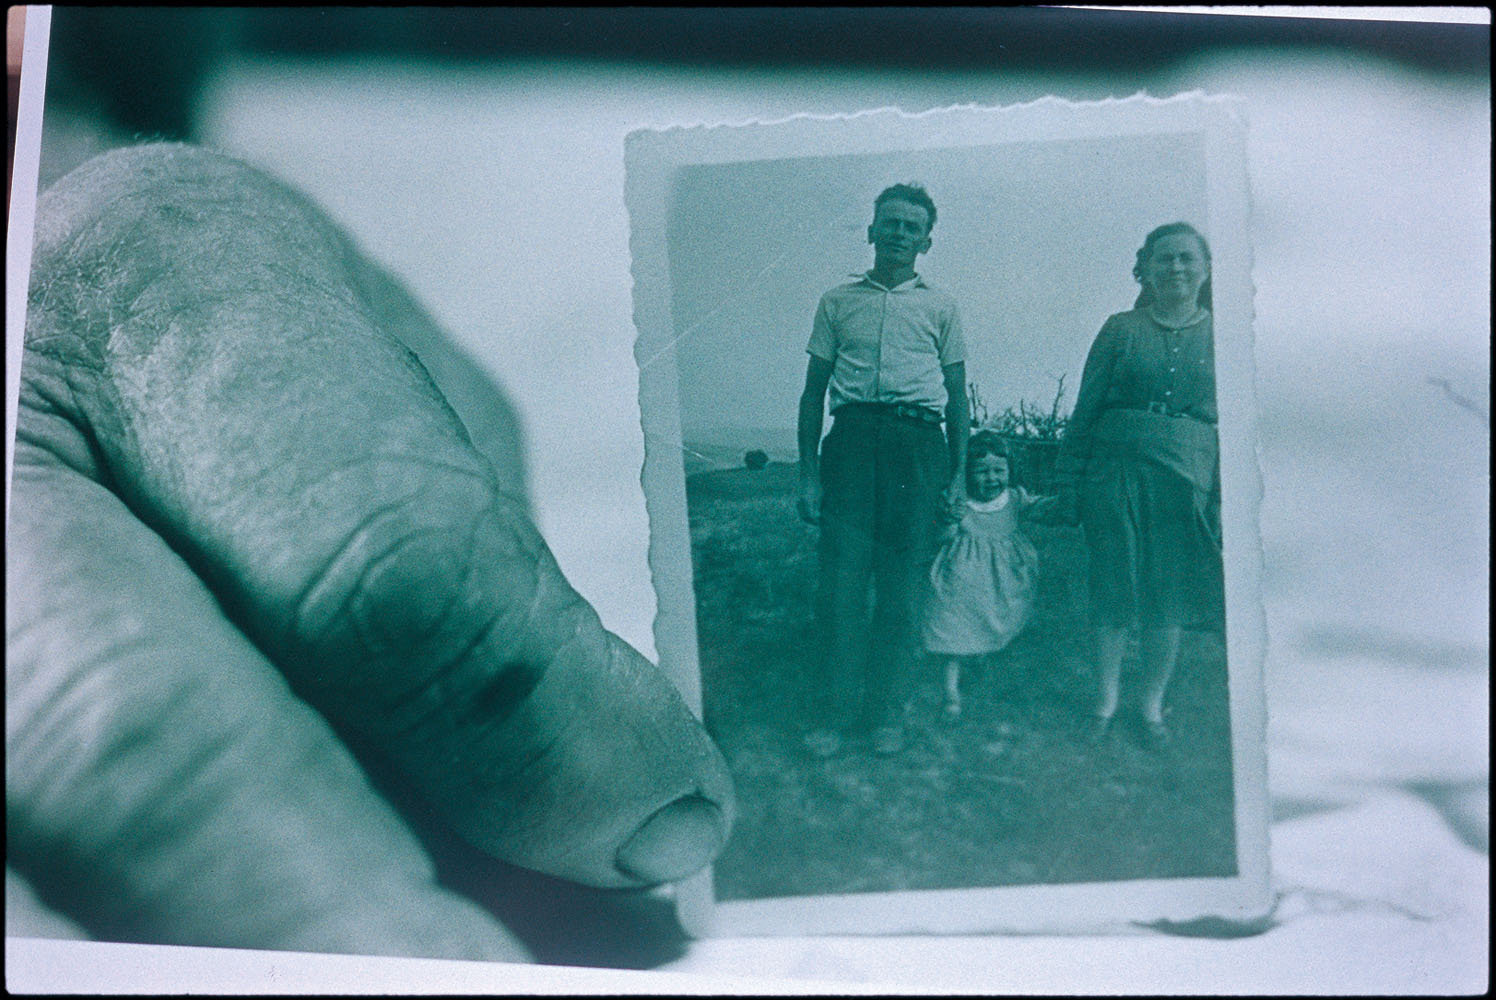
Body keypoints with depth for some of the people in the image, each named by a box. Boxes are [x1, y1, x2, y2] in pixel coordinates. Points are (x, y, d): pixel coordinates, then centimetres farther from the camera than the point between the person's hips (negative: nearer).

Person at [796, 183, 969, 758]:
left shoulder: (939, 307, 14)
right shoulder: (838, 302, 13)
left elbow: (957, 394, 15)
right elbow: (813, 390, 12)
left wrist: (958, 473, 7)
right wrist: (808, 473, 5)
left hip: (917, 442, 0)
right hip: (851, 437, 0)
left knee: (901, 586, 1)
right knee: (841, 578, -5)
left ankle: (887, 715, 11)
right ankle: (831, 716, 2)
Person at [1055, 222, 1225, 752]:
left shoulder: (1221, 336, 8)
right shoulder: (1122, 330, 6)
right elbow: (1086, 408, 7)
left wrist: (1224, 491, 2)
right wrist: (1071, 476, 2)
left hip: (1187, 480, 1)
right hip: (1117, 473, -1)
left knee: (1170, 597, 5)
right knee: (1114, 591, 3)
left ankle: (1152, 704, 20)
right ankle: (1106, 700, 17)